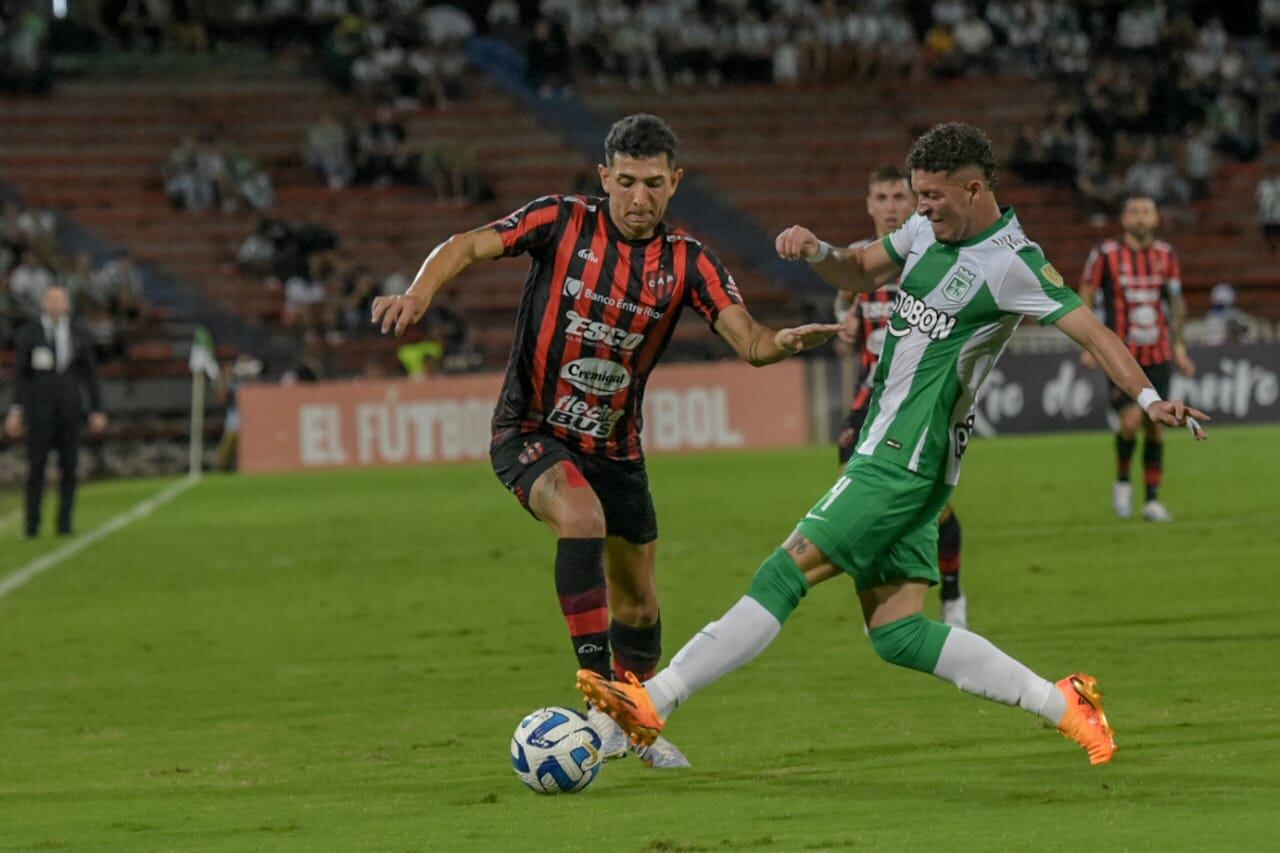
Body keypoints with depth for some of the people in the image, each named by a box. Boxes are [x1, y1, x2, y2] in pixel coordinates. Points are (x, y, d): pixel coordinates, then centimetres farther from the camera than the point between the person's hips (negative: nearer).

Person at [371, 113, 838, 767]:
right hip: (531, 433, -4)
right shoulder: (563, 222, -10)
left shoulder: (688, 262, -6)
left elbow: (747, 340, -17)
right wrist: (419, 292, -36)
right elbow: (468, 246, -17)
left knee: (637, 601, 12)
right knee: (582, 518, -34)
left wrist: (782, 342, -41)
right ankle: (598, 691, -32)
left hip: (614, 447, 4)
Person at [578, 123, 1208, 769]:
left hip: (905, 461, -10)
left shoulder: (1012, 263, -12)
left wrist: (1147, 396, -30)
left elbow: (1091, 330, -16)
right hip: (886, 449, 10)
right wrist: (817, 251, 4)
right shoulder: (929, 230, 12)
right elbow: (860, 273, 26)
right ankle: (1062, 703, 8)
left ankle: (653, 703, -11)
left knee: (787, 572, -11)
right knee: (896, 632, 6)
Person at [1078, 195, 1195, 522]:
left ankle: (1152, 501, 10)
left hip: (1158, 356, 3)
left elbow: (1176, 302, 16)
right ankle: (1122, 480, 9)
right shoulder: (1105, 254, -5)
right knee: (1131, 419, -17)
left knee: (1155, 425, 2)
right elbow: (1085, 297, 1)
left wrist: (1178, 347, 11)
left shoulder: (1166, 255, 6)